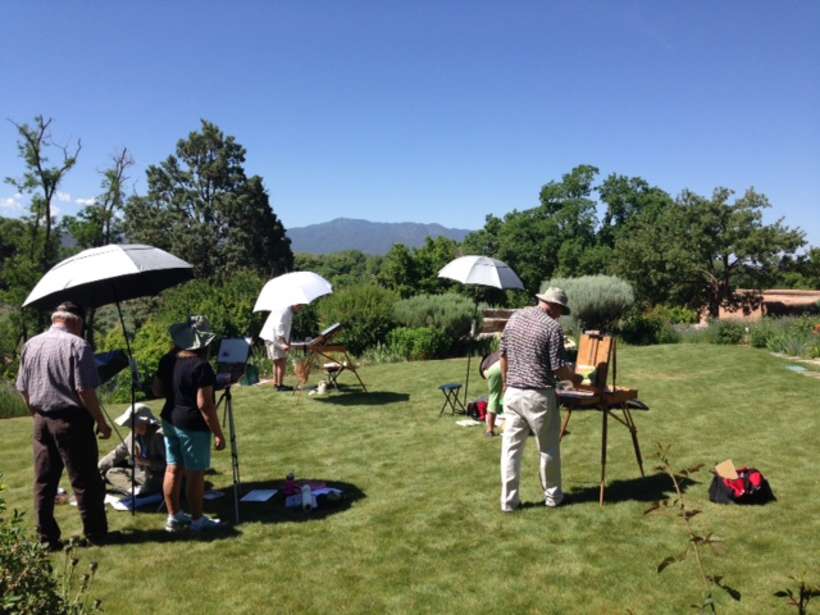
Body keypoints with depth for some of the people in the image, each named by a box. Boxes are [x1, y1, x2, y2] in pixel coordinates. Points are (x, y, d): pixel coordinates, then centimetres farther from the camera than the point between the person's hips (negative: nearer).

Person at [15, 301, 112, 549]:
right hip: (71, 420, -6)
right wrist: (102, 422, -8)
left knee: (44, 482, 12)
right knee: (85, 482, 3)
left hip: (42, 421, 6)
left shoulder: (31, 344, 8)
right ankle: (95, 534, 12)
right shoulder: (77, 345, -12)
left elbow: (23, 389, 13)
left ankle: (47, 538, 18)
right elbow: (85, 390, -17)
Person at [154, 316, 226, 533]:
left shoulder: (167, 360, 2)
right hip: (193, 426, -8)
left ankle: (174, 517, 27)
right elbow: (204, 404, -22)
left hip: (170, 421, 8)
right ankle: (197, 520, 16)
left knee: (173, 469, 15)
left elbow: (157, 391, 11)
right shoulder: (201, 367, -22)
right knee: (195, 473, 4)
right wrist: (218, 433, -16)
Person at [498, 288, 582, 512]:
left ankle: (508, 500, 13)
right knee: (548, 448, 13)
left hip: (513, 393, 5)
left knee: (511, 448, 8)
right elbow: (557, 368, -12)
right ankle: (552, 495, 27)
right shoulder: (552, 327, -11)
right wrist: (574, 378, 8)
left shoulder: (515, 317, 7)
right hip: (539, 396, -5)